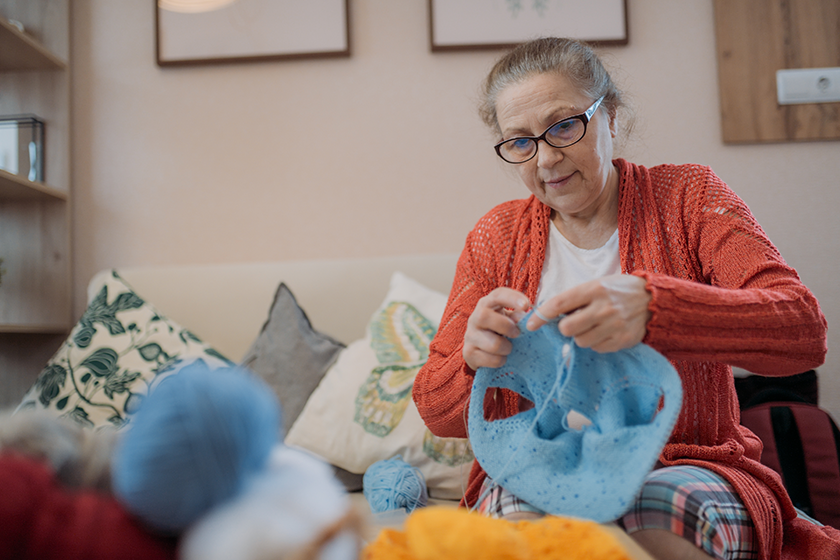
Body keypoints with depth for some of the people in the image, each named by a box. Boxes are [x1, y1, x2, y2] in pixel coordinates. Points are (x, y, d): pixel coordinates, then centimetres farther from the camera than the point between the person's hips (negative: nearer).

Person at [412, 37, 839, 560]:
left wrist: (651, 306, -34)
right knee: (524, 518, -33)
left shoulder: (688, 197, 1)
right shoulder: (496, 237, 6)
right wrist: (473, 359, -21)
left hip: (685, 467, 0)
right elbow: (436, 410, 4)